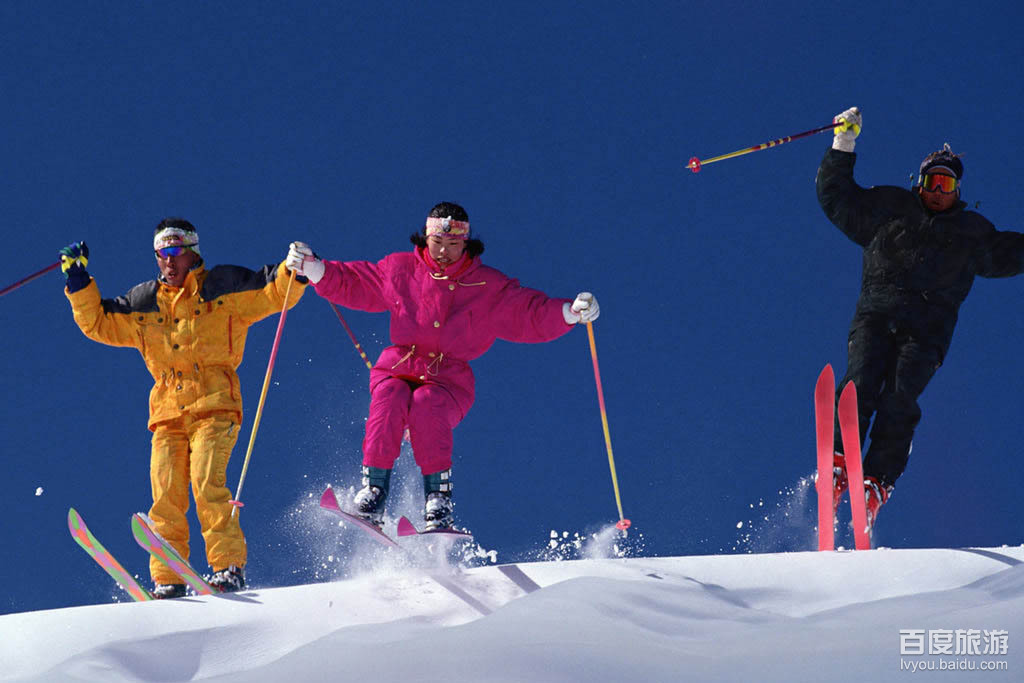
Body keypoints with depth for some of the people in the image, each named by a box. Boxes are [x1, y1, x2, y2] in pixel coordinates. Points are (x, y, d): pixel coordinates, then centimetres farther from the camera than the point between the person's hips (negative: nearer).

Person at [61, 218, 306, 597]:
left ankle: (230, 568, -21)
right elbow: (98, 323, 25)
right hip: (168, 412, 4)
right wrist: (79, 282, 16)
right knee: (166, 498, -8)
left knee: (206, 483, -22)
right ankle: (168, 581, -6)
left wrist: (294, 272, -16)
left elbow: (275, 292, 4)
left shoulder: (223, 288, 7)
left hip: (215, 407, -4)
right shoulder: (143, 303, 19)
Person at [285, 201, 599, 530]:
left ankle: (439, 502, -33)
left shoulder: (490, 288, 8)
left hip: (448, 381, -1)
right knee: (389, 403, -32)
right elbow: (350, 283, 19)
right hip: (396, 370, 1)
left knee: (427, 406, -34)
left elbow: (533, 314, 5)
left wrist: (571, 312, -12)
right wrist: (313, 268, 4)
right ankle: (373, 492, -29)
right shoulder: (400, 270, 11)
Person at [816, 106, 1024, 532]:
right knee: (860, 385, -22)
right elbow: (837, 196, 20)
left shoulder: (971, 231, 23)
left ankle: (879, 481, -23)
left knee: (899, 398, -20)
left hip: (927, 328, 0)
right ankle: (839, 464, -22)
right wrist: (843, 145, 15)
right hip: (875, 315, 0)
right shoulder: (889, 208, 19)